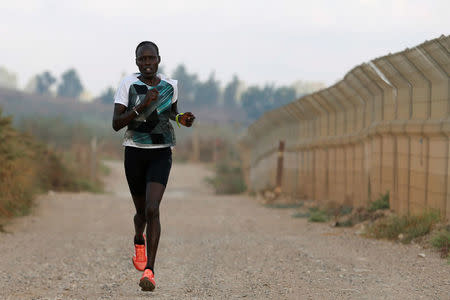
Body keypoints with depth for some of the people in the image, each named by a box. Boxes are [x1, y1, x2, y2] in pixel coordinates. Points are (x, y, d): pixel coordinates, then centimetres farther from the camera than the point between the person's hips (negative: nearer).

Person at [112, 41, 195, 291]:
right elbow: (116, 124, -12)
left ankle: (150, 270, -17)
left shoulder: (170, 85, 2)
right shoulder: (128, 85, -6)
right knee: (142, 211, 12)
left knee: (152, 209, -18)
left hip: (161, 153, 0)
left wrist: (181, 119, -1)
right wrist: (142, 106, -23)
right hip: (134, 153, 0)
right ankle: (139, 240, 50)